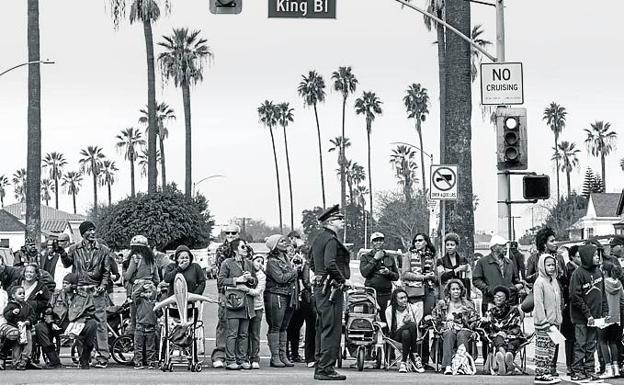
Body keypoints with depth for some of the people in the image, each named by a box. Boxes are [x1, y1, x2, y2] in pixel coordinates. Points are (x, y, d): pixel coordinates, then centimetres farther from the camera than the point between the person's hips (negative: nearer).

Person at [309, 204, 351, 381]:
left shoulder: (318, 238, 16)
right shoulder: (331, 239, -14)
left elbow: (312, 264, 23)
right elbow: (330, 264, -26)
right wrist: (343, 280, -15)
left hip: (319, 285, 10)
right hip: (331, 288, -10)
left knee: (322, 328, 14)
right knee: (331, 328, -8)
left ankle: (319, 367, 19)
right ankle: (326, 369, -9)